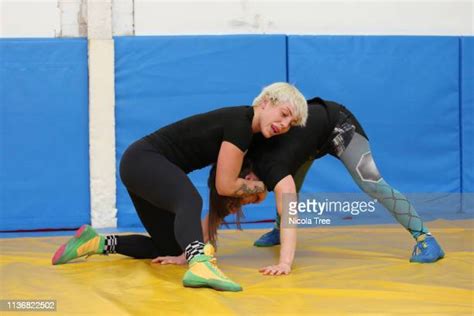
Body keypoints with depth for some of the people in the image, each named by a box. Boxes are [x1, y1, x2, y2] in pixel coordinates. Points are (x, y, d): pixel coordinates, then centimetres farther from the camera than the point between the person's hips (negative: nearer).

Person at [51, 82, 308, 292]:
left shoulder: (243, 126, 10)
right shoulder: (240, 122, -18)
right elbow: (225, 186, -17)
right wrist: (260, 187, -2)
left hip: (140, 168, 11)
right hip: (144, 161, -11)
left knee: (169, 248, 18)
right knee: (190, 201, -40)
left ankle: (97, 243, 24)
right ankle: (200, 264, -65)